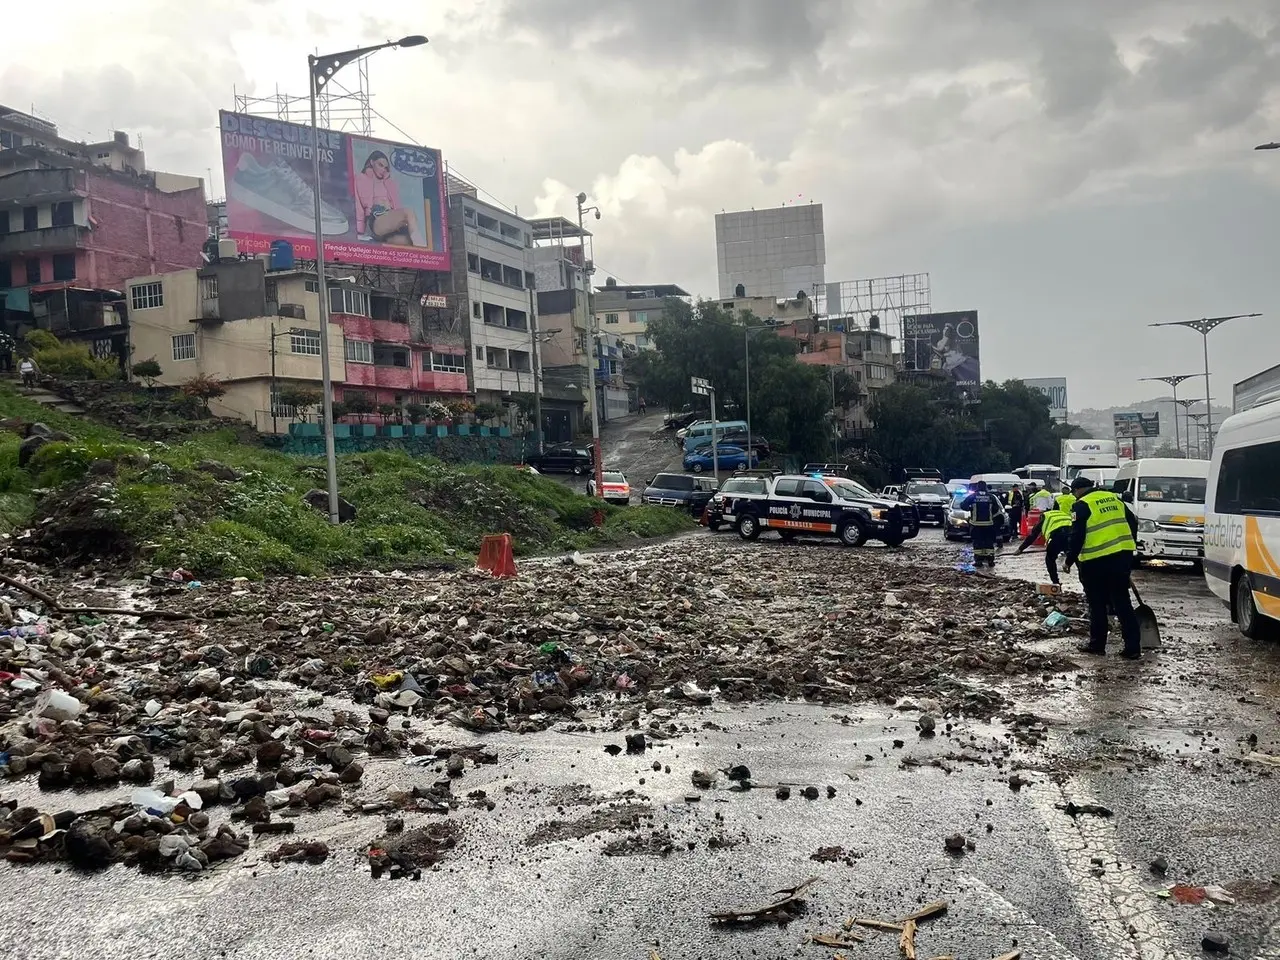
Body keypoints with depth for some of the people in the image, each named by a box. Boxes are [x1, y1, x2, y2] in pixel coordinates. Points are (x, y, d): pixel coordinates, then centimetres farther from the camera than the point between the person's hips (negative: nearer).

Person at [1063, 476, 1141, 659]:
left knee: (1097, 605, 6)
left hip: (1096, 561, -6)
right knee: (1122, 603, 9)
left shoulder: (1082, 505, -6)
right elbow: (1132, 523, 19)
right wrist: (1130, 546, 28)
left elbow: (1077, 536, -12)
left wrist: (1070, 560, -3)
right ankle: (1133, 647, 6)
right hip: (1122, 556, 6)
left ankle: (1097, 644, 13)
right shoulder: (1113, 498, 15)